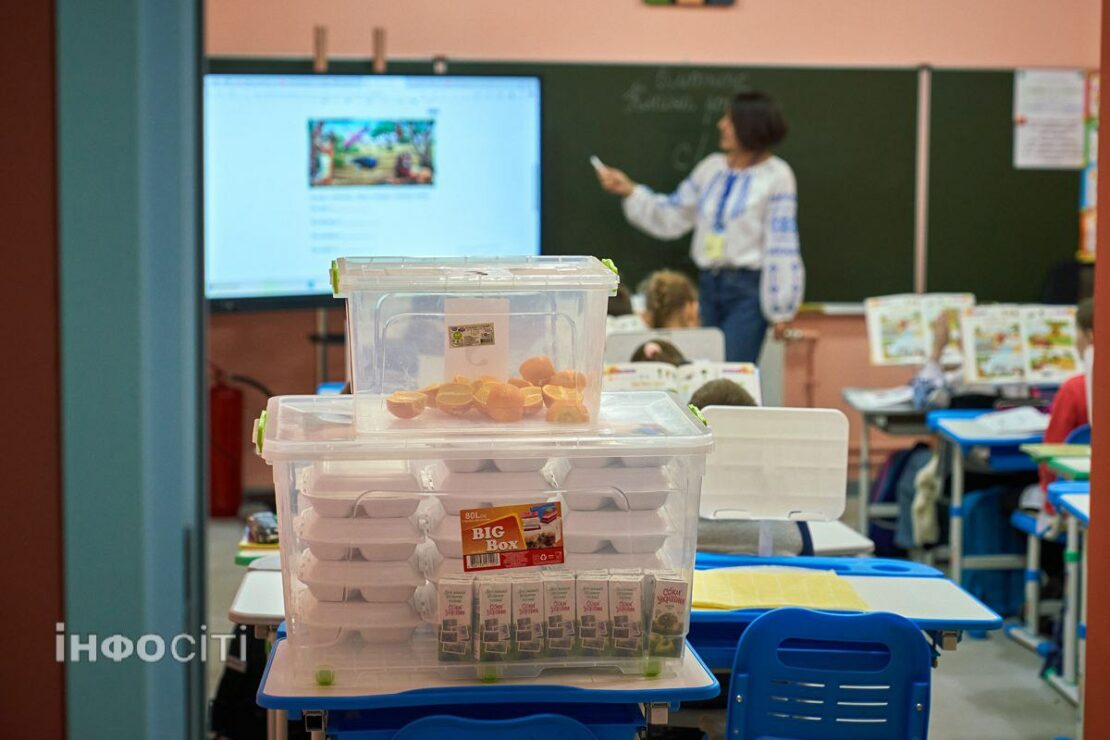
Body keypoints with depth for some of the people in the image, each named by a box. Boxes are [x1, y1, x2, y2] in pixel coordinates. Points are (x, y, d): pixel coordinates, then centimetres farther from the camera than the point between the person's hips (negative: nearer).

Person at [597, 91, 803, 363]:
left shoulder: (776, 176, -7)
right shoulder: (711, 168, 9)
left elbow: (781, 244, -8)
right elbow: (671, 217, 15)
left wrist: (780, 309, -8)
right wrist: (630, 191, 5)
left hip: (748, 289, -6)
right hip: (709, 284, 6)